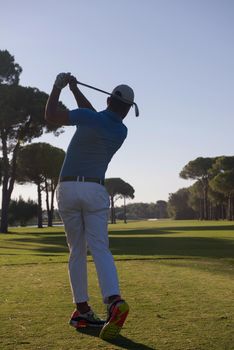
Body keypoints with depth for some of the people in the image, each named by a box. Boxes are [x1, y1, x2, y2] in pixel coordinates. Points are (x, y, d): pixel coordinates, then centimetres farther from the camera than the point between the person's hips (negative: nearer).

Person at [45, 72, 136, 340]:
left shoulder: (89, 118, -8)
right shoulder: (122, 131, 8)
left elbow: (50, 116, -6)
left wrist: (59, 85, 8)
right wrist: (74, 88, 25)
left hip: (67, 189, -1)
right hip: (95, 191, 1)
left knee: (77, 250, 7)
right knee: (100, 248, -5)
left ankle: (82, 310, 6)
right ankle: (114, 300, -28)